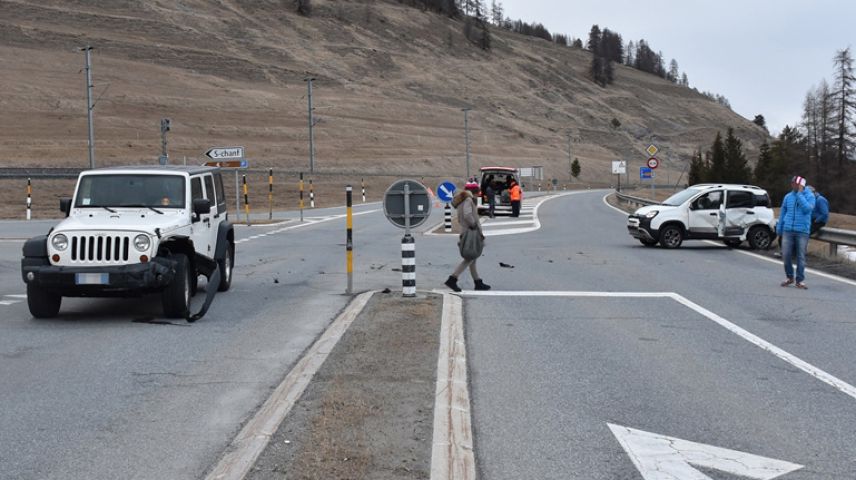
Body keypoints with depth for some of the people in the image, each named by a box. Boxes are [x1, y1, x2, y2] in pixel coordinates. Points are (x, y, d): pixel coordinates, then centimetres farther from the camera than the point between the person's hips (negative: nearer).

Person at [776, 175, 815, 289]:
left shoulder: (810, 196, -1)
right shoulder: (788, 196, 10)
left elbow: (807, 209, -18)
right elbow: (782, 212, 17)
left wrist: (800, 194, -15)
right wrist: (779, 228, 16)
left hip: (802, 231, -3)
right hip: (788, 230, 3)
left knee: (801, 257, -1)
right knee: (786, 255, 0)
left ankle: (800, 280, 7)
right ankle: (789, 277, 16)